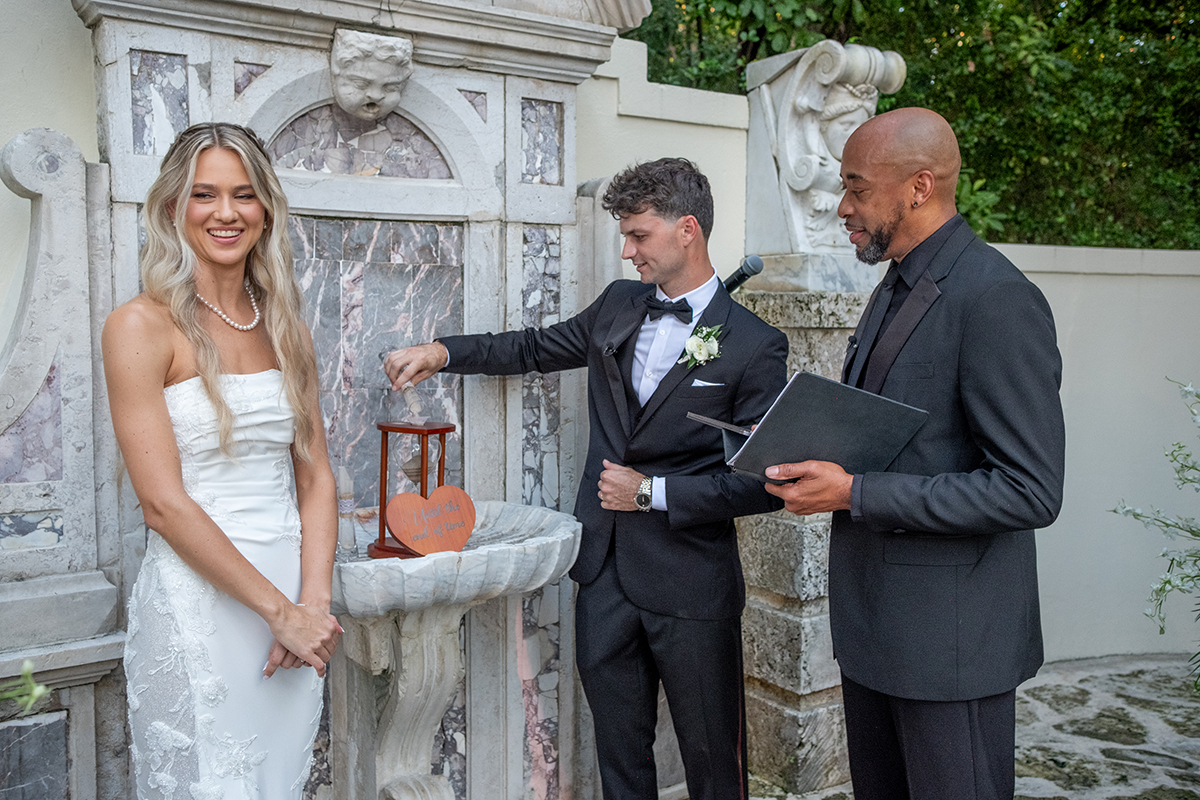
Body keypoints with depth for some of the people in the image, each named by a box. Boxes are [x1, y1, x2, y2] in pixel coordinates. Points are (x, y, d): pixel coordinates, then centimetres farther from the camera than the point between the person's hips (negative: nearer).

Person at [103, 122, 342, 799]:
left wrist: (314, 602, -7)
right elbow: (164, 502, -14)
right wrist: (280, 610, -14)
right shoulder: (143, 325, -9)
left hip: (295, 597, 5)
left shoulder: (285, 327, 7)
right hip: (198, 598, -5)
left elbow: (316, 476, 5)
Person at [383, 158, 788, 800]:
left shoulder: (754, 345, -11)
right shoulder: (617, 306, 6)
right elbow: (534, 348, 19)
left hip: (691, 587, -5)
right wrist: (444, 352, 5)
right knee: (619, 746, 19)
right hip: (605, 574, 5)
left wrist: (652, 492, -14)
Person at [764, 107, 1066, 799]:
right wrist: (814, 449, 2)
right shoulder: (899, 287, 11)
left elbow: (1030, 492, -23)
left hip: (951, 635, -9)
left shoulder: (997, 299, -20)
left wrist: (854, 494, -23)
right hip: (874, 616, 9)